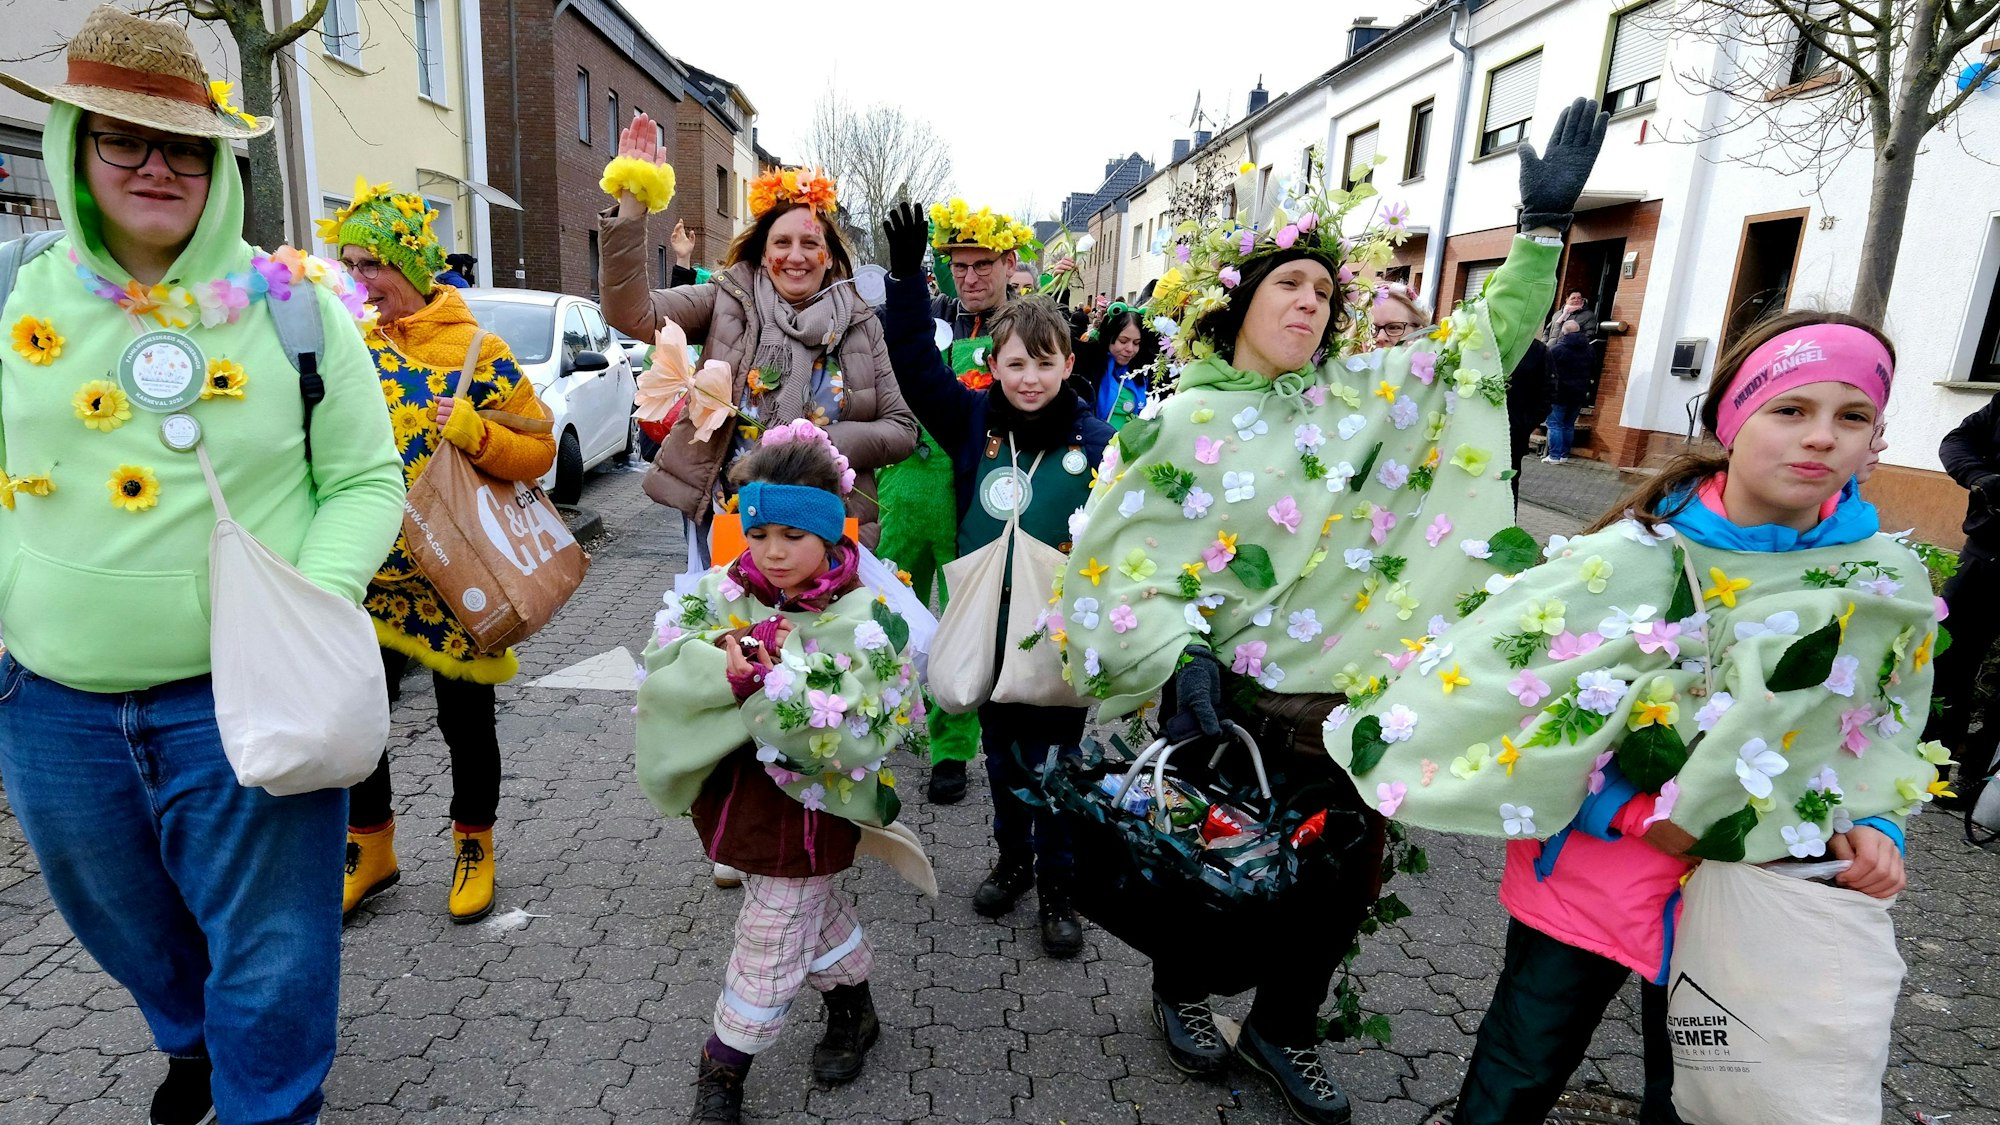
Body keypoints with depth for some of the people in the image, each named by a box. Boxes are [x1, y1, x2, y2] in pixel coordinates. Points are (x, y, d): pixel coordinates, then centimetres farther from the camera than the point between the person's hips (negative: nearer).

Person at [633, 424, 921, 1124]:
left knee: (770, 942, 9)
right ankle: (853, 1006, 50)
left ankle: (724, 1068, 32)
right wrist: (727, 669, -32)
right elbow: (663, 666, -14)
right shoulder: (723, 593, -5)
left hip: (805, 809, -5)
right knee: (812, 908, 25)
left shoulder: (861, 620, -19)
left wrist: (772, 682, -31)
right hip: (735, 794, 5)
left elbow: (854, 734, -25)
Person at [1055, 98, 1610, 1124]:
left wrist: (1543, 224, 4)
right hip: (1222, 698, -4)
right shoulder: (1180, 424, -7)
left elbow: (1488, 343, 12)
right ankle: (1181, 990, 43)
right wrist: (1174, 660, -23)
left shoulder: (1364, 398, 5)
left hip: (1347, 695, 4)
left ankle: (1282, 1030, 37)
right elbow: (1114, 559, -10)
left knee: (1345, 868, 12)